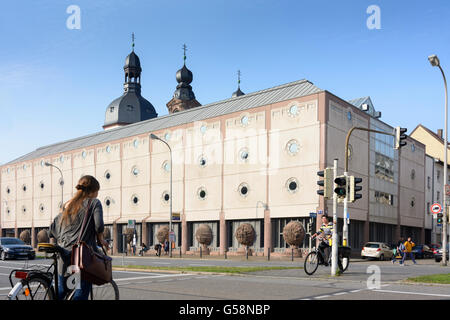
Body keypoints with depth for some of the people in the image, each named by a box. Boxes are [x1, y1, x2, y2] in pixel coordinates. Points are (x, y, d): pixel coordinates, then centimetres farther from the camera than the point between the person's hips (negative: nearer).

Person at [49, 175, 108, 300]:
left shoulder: (67, 205, 17)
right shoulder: (94, 203, 0)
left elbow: (53, 228, 15)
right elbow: (99, 225, -13)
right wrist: (100, 240, 4)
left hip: (64, 255, 6)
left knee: (61, 290, 20)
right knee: (81, 294, -2)